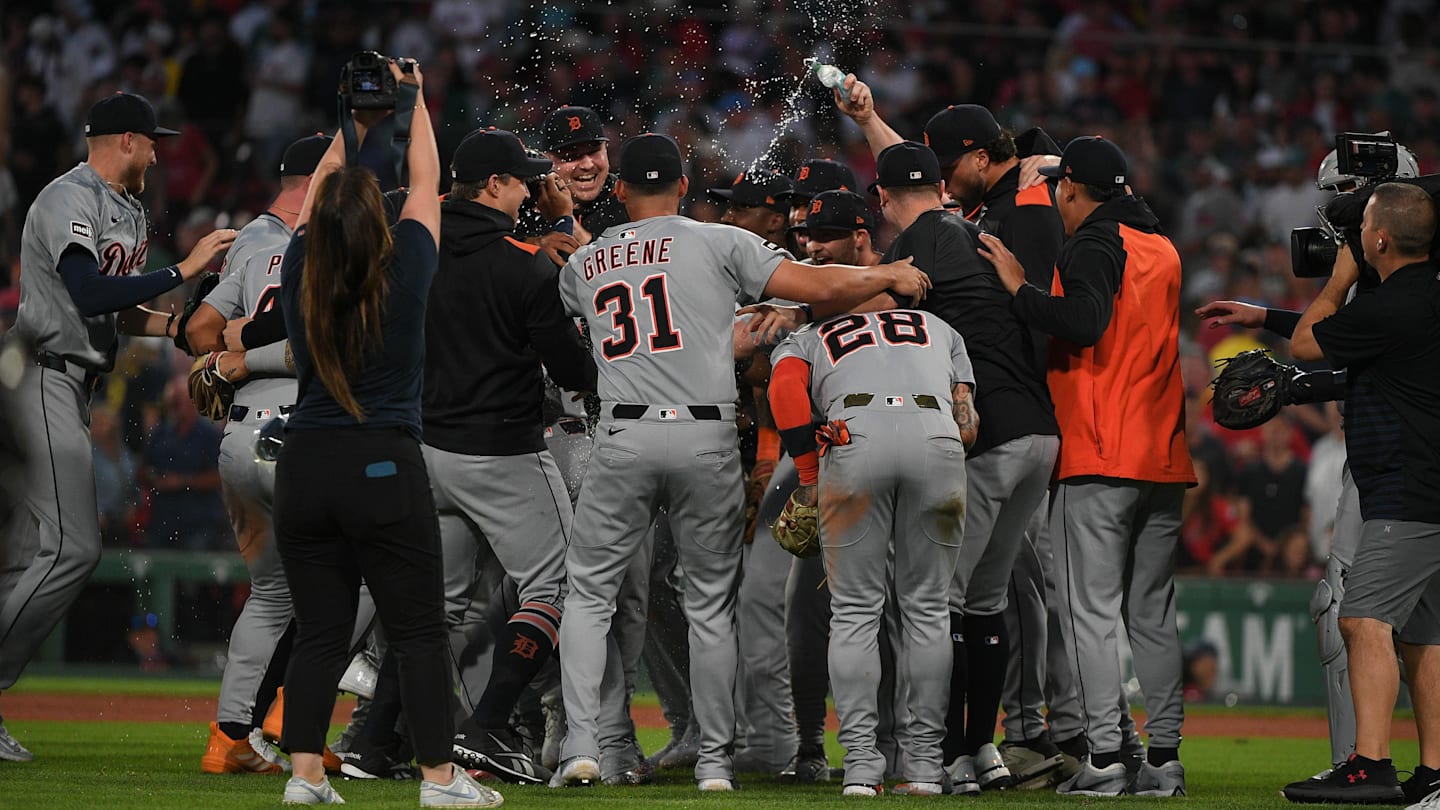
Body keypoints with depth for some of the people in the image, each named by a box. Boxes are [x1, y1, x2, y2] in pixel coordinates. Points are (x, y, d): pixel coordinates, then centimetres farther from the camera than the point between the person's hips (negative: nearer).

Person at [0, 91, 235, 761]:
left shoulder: (125, 210, 20)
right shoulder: (71, 199, -13)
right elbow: (88, 294, -26)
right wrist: (184, 270, -22)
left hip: (69, 391, 11)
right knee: (70, 547, -17)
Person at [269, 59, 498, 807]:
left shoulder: (301, 277, 0)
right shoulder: (403, 274, -6)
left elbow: (316, 195, 18)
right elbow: (426, 184, 8)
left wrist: (351, 128, 29)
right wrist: (414, 101, 21)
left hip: (305, 467, 3)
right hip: (384, 470, -3)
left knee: (319, 630, 7)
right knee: (419, 631, 2)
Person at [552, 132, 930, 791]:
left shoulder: (581, 266, 15)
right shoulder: (719, 244, 4)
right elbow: (818, 287, -2)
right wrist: (890, 276, 15)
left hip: (623, 439, 1)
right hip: (708, 440, -1)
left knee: (589, 592, 11)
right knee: (711, 603, 10)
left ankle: (580, 745, -2)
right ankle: (715, 758, 11)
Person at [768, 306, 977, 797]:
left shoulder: (805, 341, 31)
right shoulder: (939, 330, 36)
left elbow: (786, 389, 7)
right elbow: (967, 423, 21)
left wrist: (810, 479, 11)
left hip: (857, 436, -1)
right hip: (938, 439, 1)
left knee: (854, 609, 7)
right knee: (928, 608, 12)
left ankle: (861, 765, 2)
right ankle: (924, 764, 11)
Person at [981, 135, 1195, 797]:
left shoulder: (1093, 245, -7)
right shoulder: (1162, 249, 19)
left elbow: (1083, 322, -23)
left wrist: (1020, 289, -11)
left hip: (1098, 459, -8)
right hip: (1164, 458, 8)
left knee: (1091, 612, -7)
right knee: (1153, 614, 10)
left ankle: (1105, 758, -13)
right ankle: (1164, 759, 8)